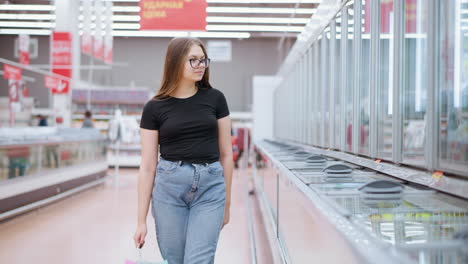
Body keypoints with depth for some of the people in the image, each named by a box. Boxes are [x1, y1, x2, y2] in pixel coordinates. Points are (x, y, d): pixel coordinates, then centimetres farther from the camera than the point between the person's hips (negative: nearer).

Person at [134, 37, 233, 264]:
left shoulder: (215, 99, 3)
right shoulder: (154, 108, 0)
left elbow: (226, 153, 8)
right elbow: (147, 166, 0)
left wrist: (227, 201, 9)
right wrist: (141, 220, -2)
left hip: (210, 187, 0)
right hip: (169, 186, 0)